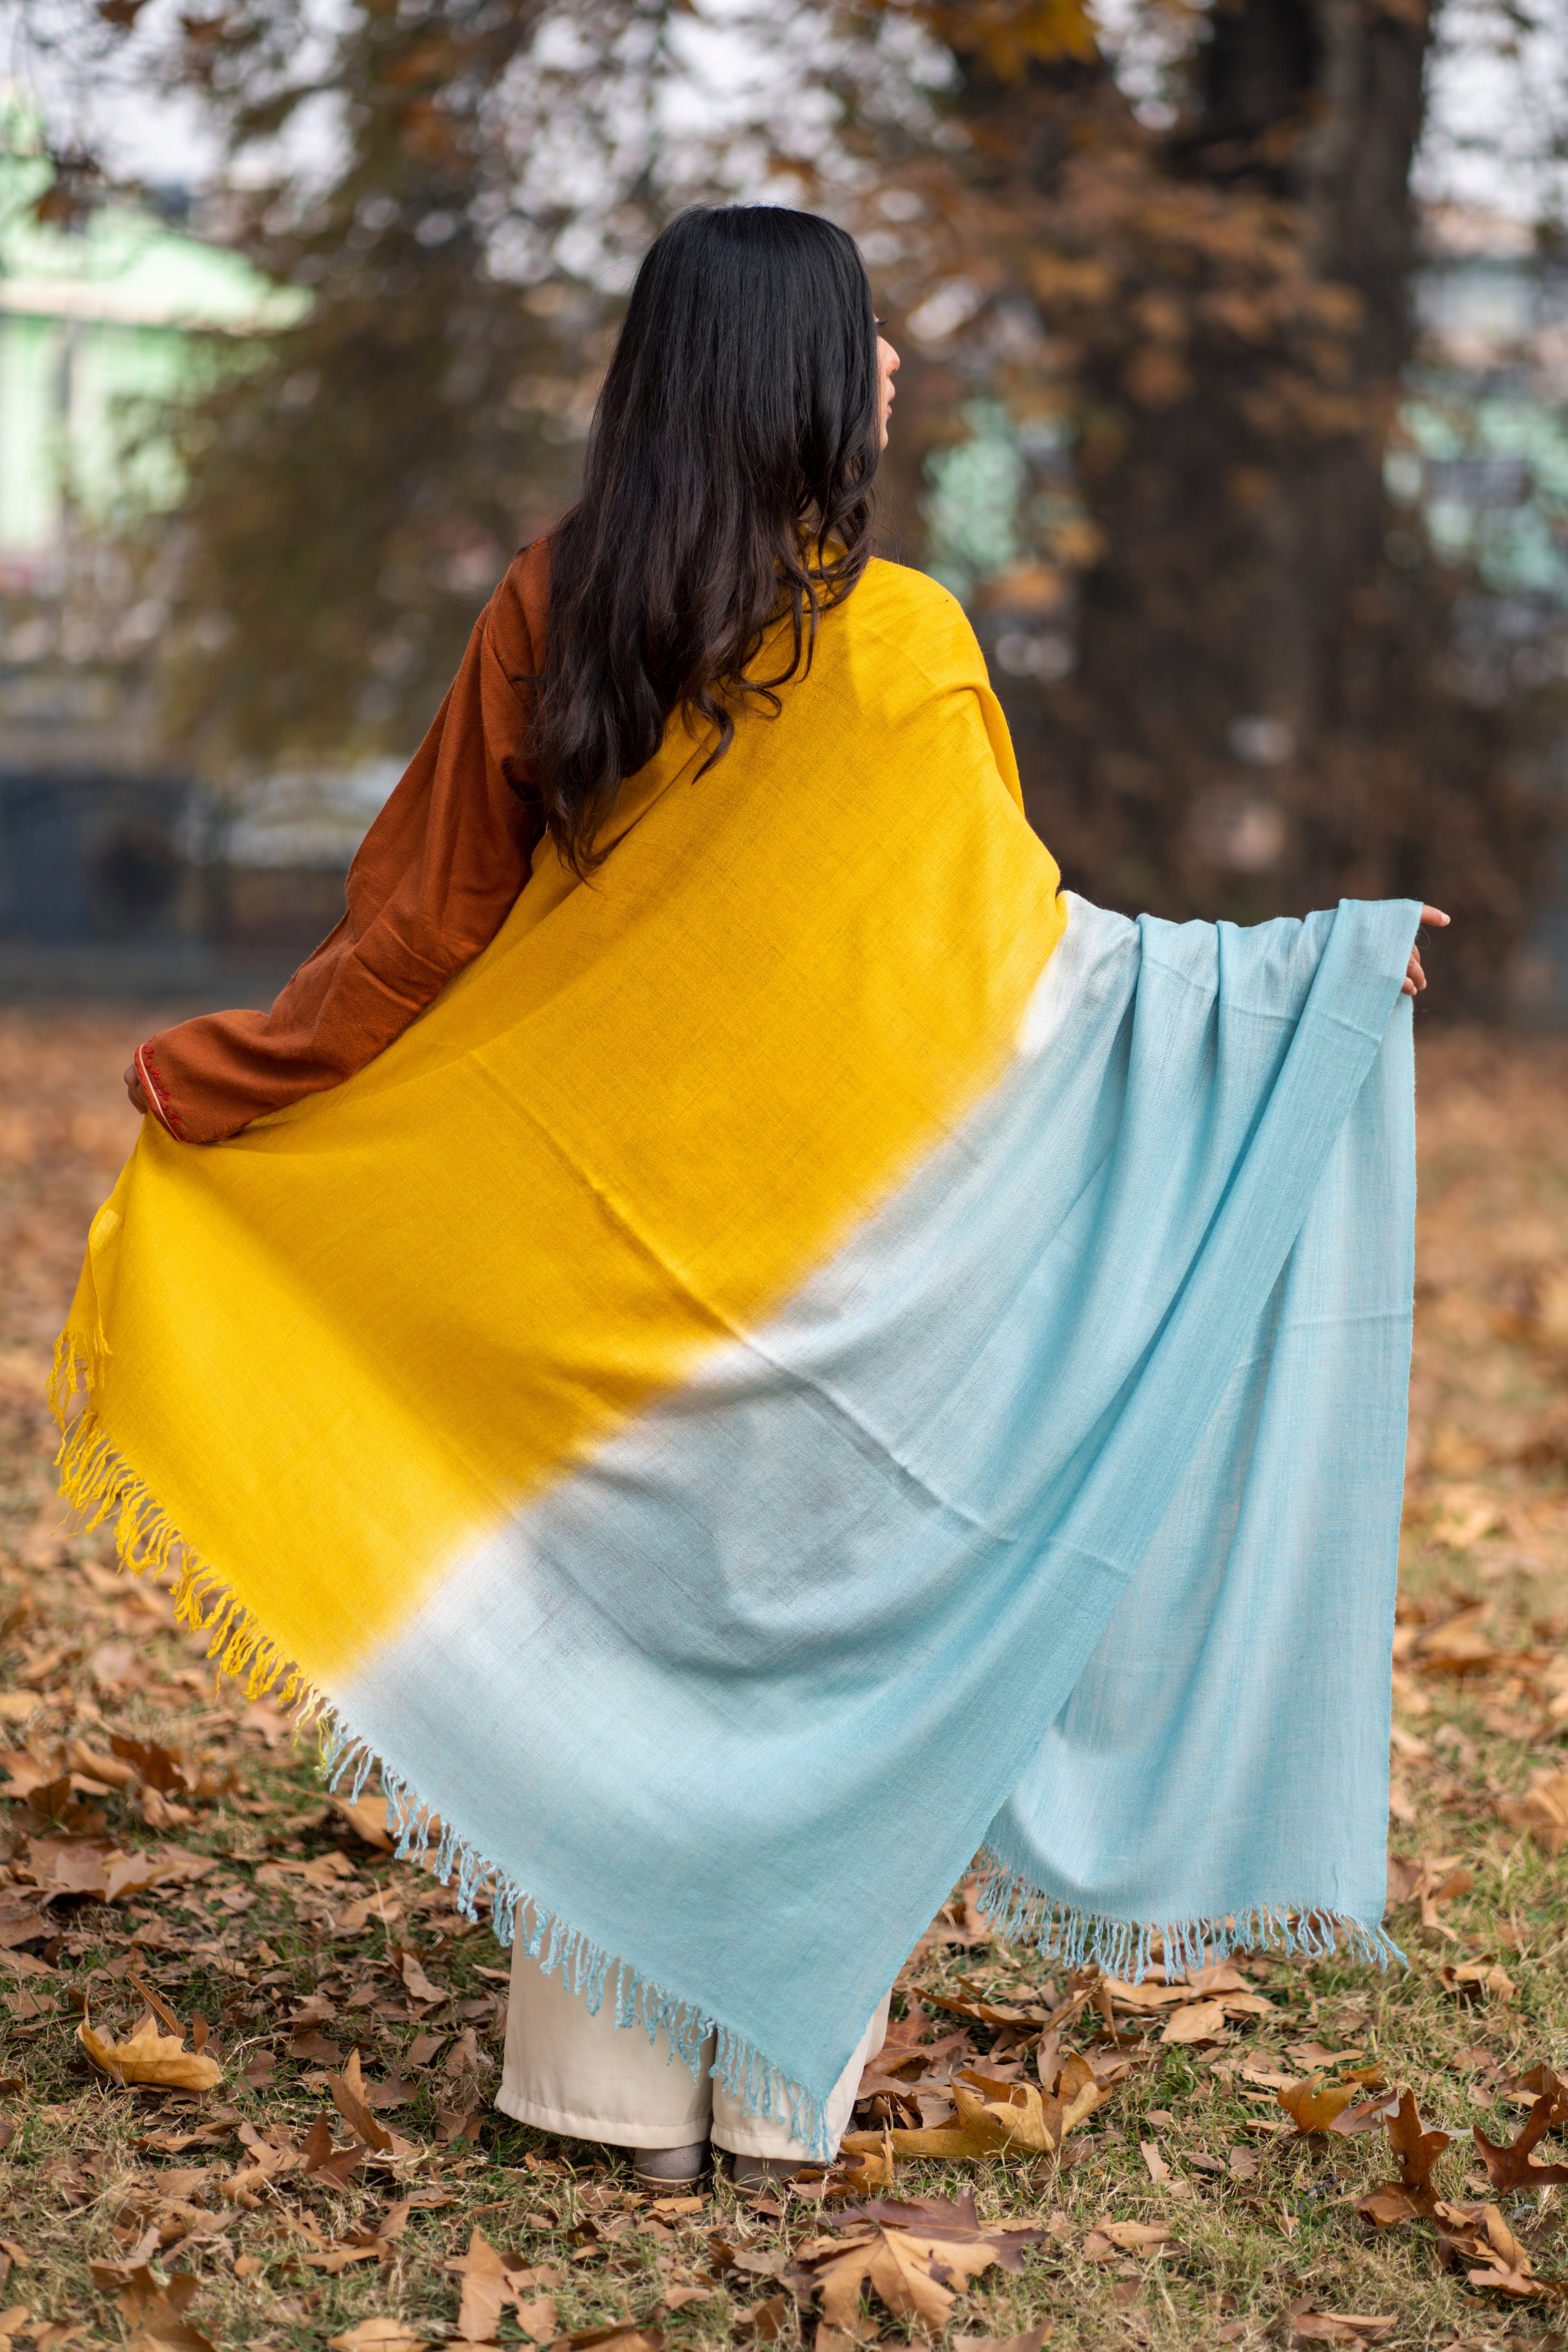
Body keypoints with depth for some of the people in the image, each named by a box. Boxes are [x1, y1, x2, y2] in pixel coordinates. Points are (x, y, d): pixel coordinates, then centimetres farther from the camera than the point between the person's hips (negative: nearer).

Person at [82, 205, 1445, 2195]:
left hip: (588, 1229, 4)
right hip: (814, 1242, -3)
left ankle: (621, 2080, 19)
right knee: (806, 1608, 9)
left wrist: (220, 1076, 13)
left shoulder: (546, 612, -2)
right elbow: (1010, 947, -10)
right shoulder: (889, 646, -14)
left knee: (612, 1595, 12)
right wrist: (1326, 966, -1)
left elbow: (426, 925, 0)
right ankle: (775, 2086, 16)